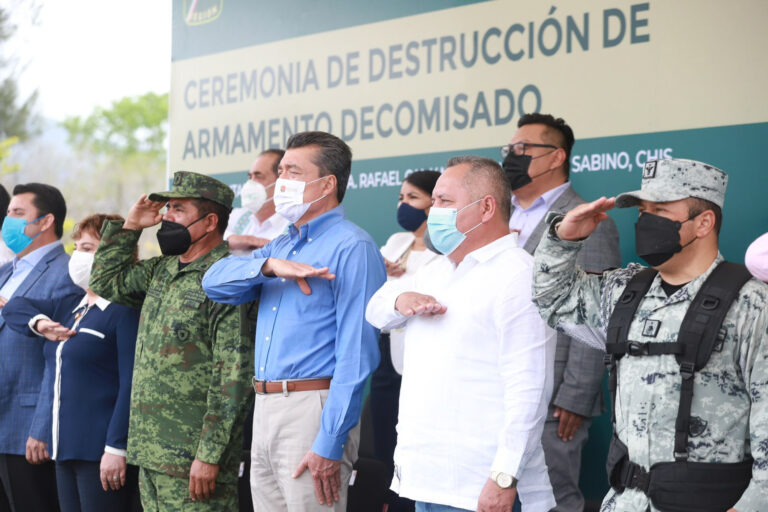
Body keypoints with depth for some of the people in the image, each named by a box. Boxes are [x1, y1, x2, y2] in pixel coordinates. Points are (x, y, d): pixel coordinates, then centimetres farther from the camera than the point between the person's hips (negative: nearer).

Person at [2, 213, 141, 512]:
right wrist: (39, 323, 0)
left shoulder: (126, 312, -10)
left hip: (102, 453, -8)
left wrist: (117, 448, -20)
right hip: (66, 448, 8)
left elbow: (131, 385, -16)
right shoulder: (69, 307, 16)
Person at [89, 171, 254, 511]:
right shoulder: (161, 271, 13)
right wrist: (129, 226, 13)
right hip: (149, 452, 9)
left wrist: (210, 455, -21)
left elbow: (233, 377, -19)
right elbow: (106, 281, 26)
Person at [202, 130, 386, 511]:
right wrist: (269, 265, -14)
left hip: (311, 408, -8)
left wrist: (330, 444, -20)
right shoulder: (281, 246, 18)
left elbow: (357, 354, -16)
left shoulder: (352, 247, -9)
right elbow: (214, 281, 5)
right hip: (265, 408, 8)